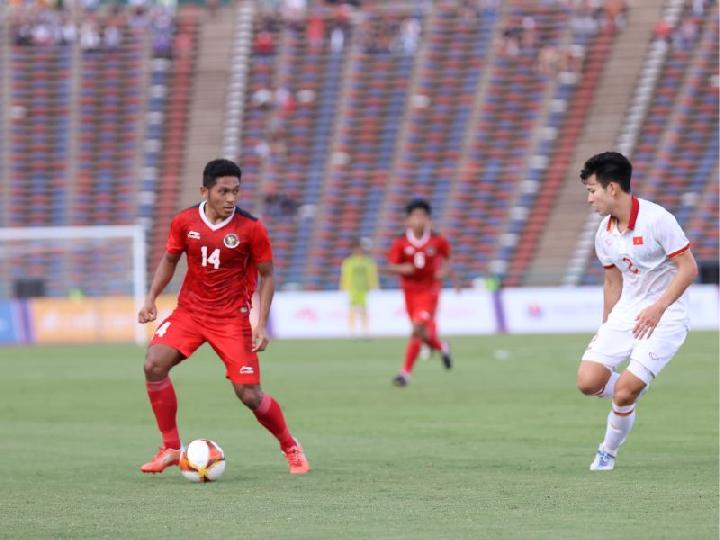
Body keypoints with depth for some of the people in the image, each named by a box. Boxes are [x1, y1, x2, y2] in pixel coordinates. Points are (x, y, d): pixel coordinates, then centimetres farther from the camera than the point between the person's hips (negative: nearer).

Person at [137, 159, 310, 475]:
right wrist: (151, 299, -1)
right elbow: (169, 260, 11)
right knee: (154, 364, -20)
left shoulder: (251, 229, -12)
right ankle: (170, 449, -6)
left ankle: (291, 449, 21)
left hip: (233, 318, -3)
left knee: (249, 395, -7)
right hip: (189, 311, 3)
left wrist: (261, 324, -12)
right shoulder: (184, 222, -5)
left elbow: (266, 276, -3)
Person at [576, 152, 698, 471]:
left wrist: (658, 307, -23)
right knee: (588, 381, -10)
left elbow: (688, 268, -15)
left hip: (665, 316, -6)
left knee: (623, 393, -15)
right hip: (626, 313, 6)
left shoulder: (656, 219, -17)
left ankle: (608, 453, 9)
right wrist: (605, 330, 17)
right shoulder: (605, 233, 4)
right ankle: (635, 391, 19)